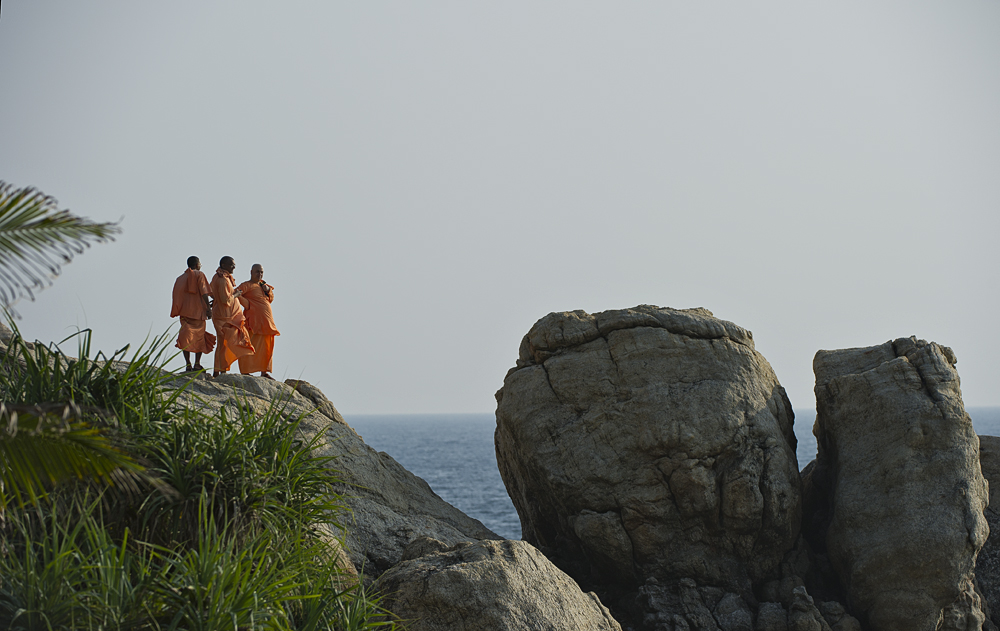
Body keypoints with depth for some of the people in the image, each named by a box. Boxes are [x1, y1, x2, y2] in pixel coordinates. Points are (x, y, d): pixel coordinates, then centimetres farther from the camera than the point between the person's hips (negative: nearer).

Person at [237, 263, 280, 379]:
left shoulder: (262, 285, 19)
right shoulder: (247, 285, -4)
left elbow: (271, 299, 21)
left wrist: (268, 290, 4)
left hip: (266, 321, 8)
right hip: (254, 320, -8)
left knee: (267, 347, 10)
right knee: (250, 346, -11)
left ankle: (264, 372, 17)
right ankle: (245, 371, -10)